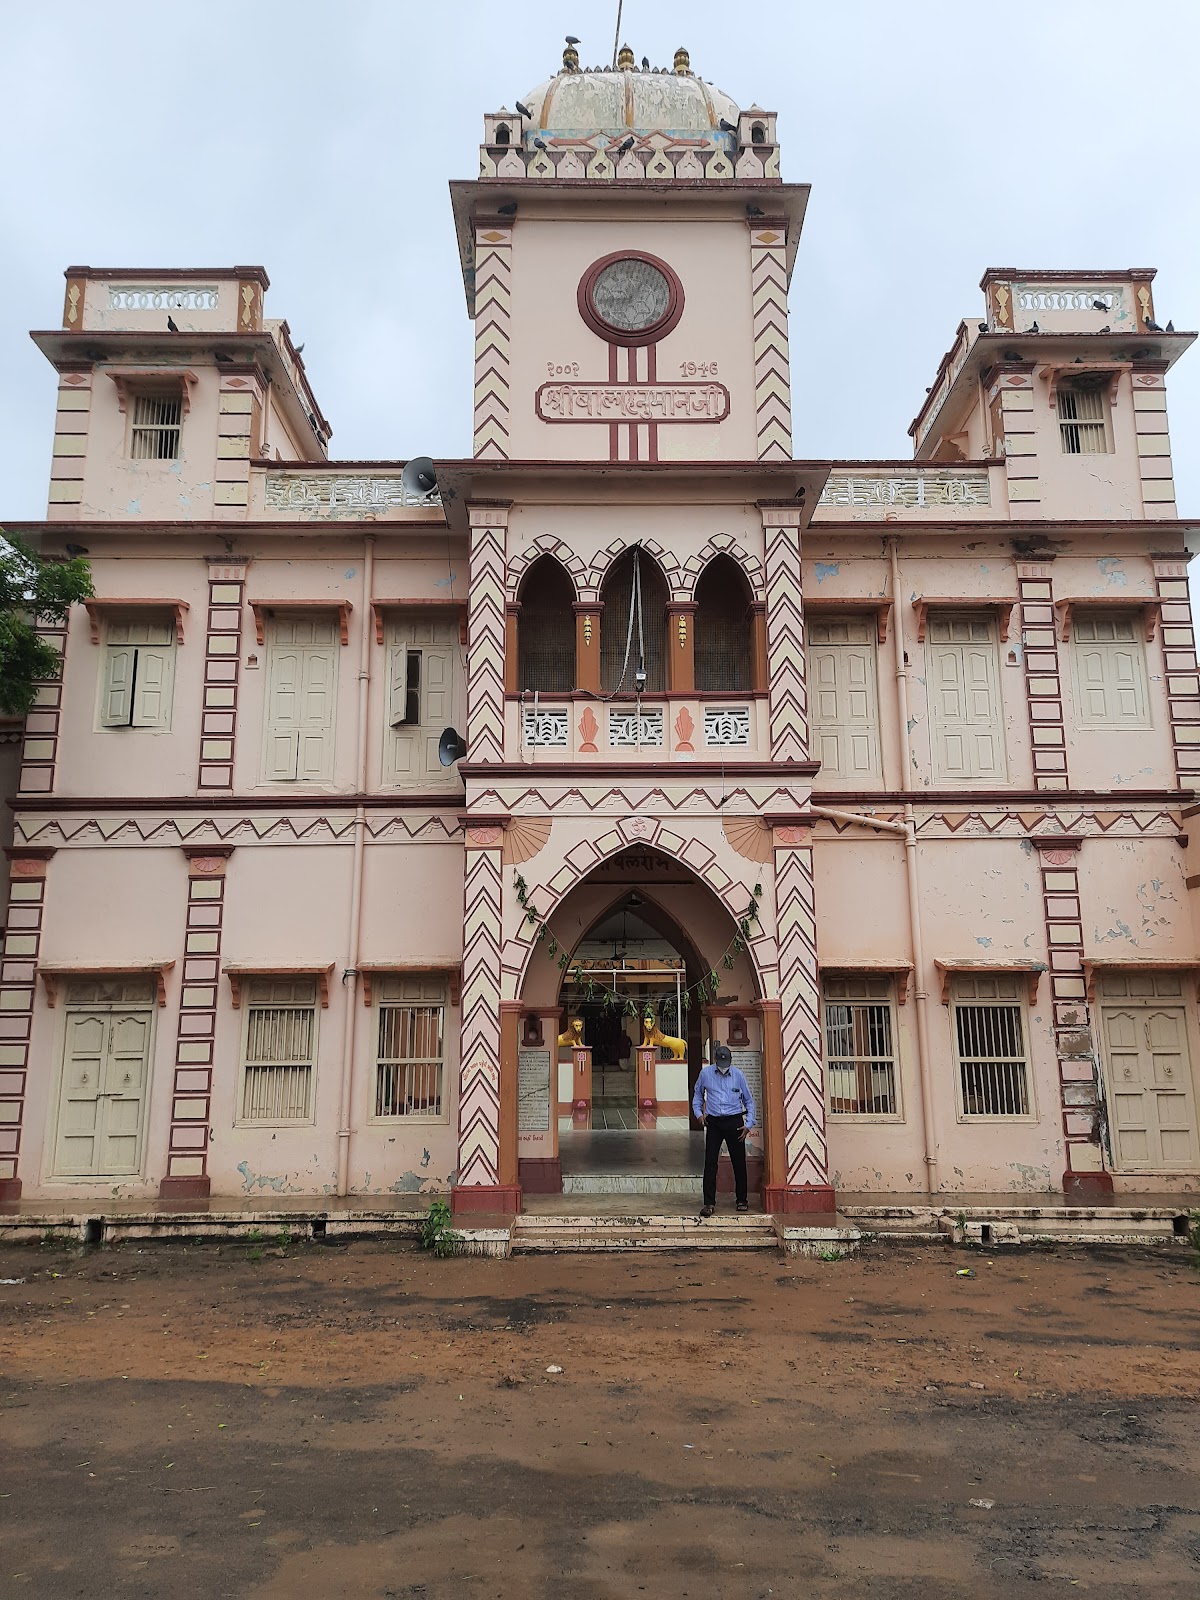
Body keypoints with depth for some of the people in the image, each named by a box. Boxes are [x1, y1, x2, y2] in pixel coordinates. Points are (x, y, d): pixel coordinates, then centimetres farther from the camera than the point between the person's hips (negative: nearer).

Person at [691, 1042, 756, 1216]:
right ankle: (709, 1203, -3)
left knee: (739, 1162, 6)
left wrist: (748, 1124, 1)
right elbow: (698, 1094, 19)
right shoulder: (705, 1073, 3)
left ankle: (742, 1200, 22)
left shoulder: (738, 1074, 1)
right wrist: (698, 1112, 5)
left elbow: (749, 1100, 9)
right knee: (710, 1162, -6)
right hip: (713, 1122, 0)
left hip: (734, 1122, 0)